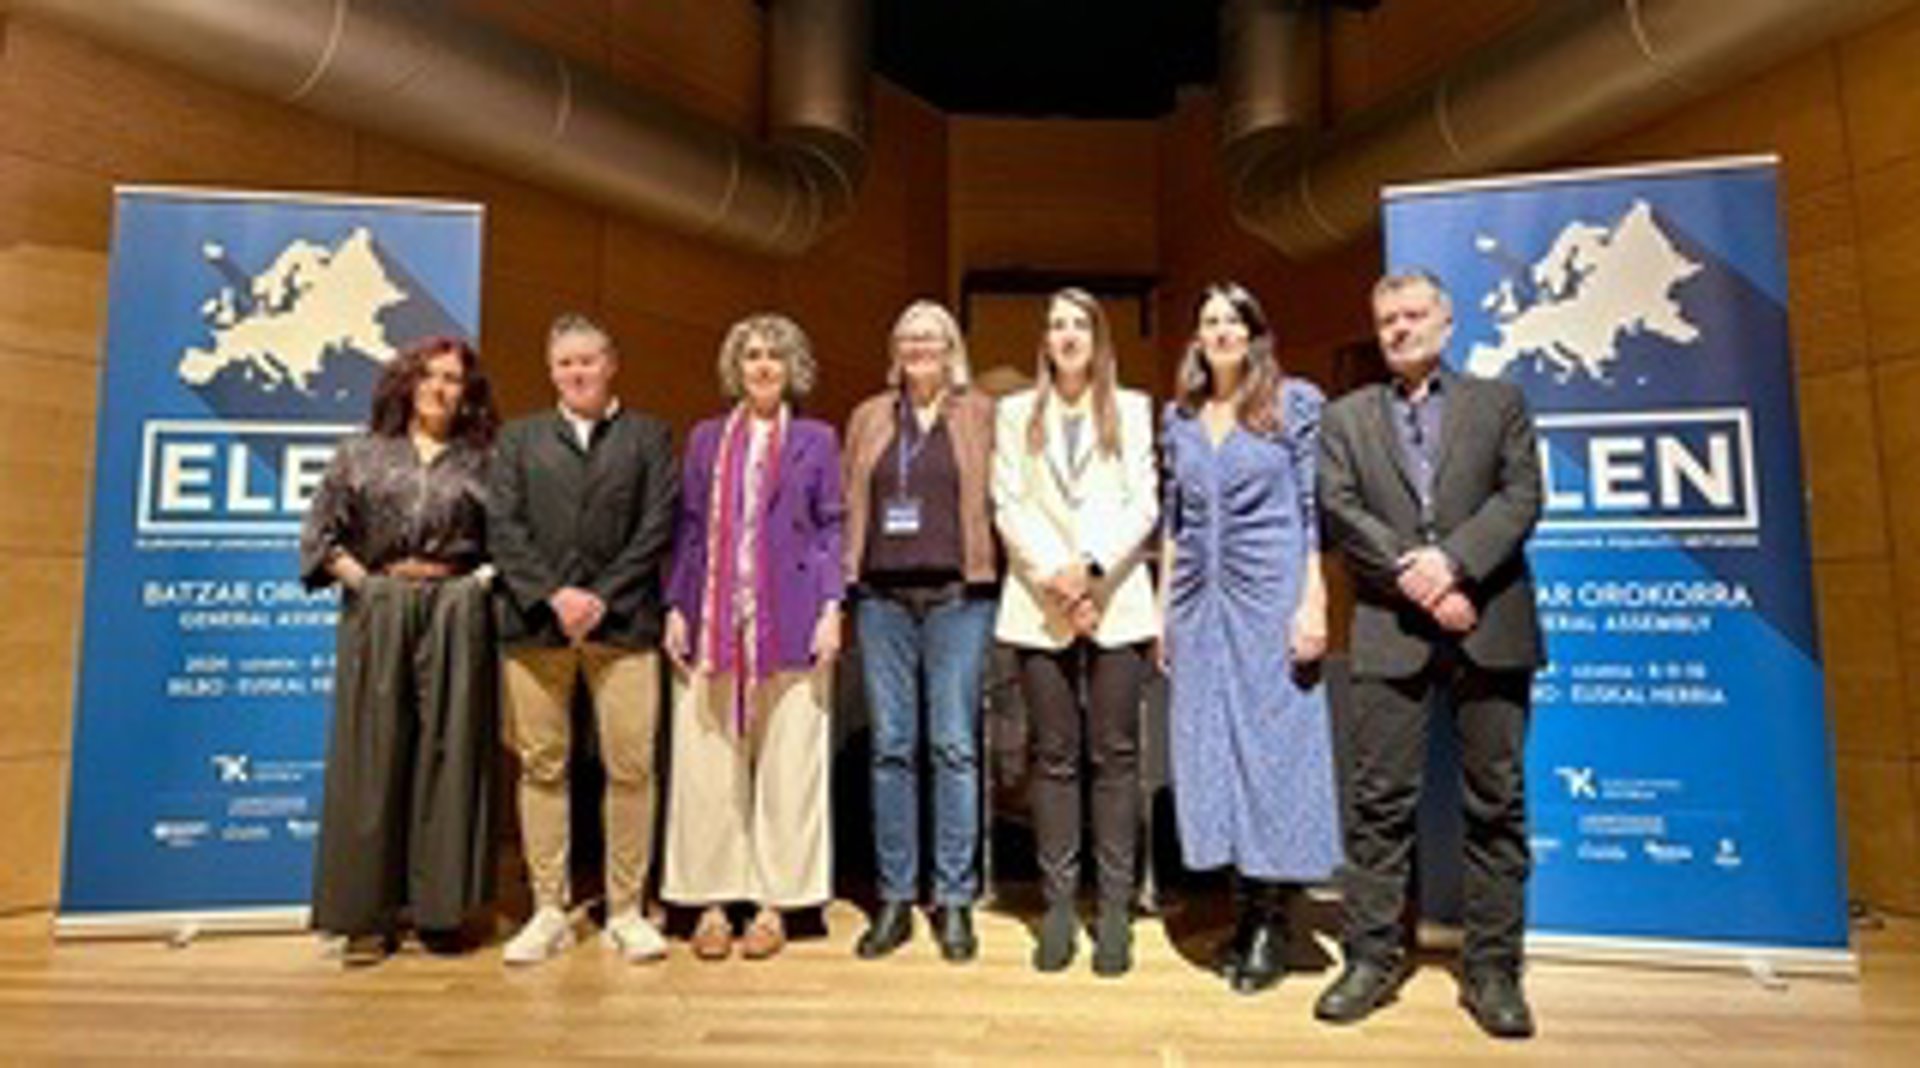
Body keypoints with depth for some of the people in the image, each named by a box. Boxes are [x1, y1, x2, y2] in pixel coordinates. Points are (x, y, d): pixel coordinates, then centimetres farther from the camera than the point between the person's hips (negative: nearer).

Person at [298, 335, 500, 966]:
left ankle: (441, 909, 10)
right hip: (376, 615, 1)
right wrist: (364, 581, -1)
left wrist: (480, 582, -6)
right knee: (372, 758, 1)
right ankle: (369, 917, 9)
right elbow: (320, 533, 11)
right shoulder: (362, 454, 12)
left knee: (448, 755, 0)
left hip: (455, 615, 0)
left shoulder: (480, 463, 9)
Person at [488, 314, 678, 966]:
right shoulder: (519, 438, 17)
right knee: (541, 767, 6)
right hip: (535, 622, 2)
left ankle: (626, 912, 10)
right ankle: (549, 911, 17)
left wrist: (602, 597, -8)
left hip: (621, 621, -1)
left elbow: (658, 528, 2)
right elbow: (503, 527, 6)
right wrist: (553, 595, -8)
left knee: (630, 768, -2)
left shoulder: (648, 436, 12)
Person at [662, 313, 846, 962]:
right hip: (714, 622, 2)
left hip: (789, 624, -2)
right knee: (708, 766, 4)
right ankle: (711, 903, 16)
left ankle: (773, 905, 15)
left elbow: (831, 528, 4)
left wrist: (831, 607, -6)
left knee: (787, 766, 3)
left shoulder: (816, 440, 8)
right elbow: (689, 528, 12)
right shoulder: (706, 439, 14)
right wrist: (676, 607, 4)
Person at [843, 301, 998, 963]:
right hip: (883, 596, 3)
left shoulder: (982, 416, 8)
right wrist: (840, 582, 5)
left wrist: (993, 568, -4)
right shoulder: (869, 419, 15)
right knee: (891, 747, 6)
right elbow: (848, 507, 14)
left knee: (955, 747, 1)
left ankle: (955, 899, 13)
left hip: (958, 594, -2)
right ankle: (895, 899, 17)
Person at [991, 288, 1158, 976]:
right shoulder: (1015, 414, 13)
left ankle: (1115, 907, 10)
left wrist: (1092, 566, -12)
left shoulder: (1132, 411, 11)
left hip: (1117, 600, 0)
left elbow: (1143, 505, 2)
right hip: (1041, 602, 1)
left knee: (1115, 753, 1)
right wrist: (1055, 577, -9)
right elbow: (1009, 508, 4)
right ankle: (1059, 905, 13)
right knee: (1053, 756, 4)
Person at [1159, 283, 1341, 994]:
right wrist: (1163, 608, 11)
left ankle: (1273, 918, 12)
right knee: (1209, 746, 6)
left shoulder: (1296, 402, 2)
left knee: (1275, 742, -2)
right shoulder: (1179, 416, 13)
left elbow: (1315, 508, -2)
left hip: (1269, 599, -4)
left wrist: (1313, 602, -11)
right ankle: (1241, 907, 19)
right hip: (1199, 602, 4)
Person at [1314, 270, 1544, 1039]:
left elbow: (1521, 498, 0)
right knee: (1381, 801, 2)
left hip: (1488, 625, 1)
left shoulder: (1500, 402, 14)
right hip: (1391, 630, 0)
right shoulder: (1346, 417, 14)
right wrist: (1413, 579, -11)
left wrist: (1452, 562, -15)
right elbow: (1339, 511, 0)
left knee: (1495, 800, 5)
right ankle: (1370, 959, 12)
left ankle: (1492, 969, 16)